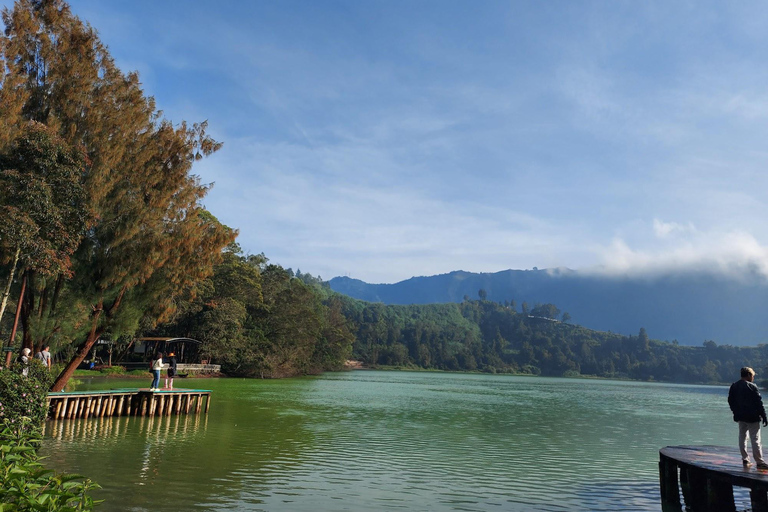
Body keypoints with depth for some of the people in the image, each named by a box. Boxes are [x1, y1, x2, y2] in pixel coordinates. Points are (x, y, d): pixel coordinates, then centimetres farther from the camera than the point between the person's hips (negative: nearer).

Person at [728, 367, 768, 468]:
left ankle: (745, 459, 17)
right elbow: (759, 403, -13)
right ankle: (760, 462, -2)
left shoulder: (734, 386, 7)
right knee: (755, 439, -4)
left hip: (740, 417, 6)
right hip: (752, 417, -6)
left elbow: (730, 401, 12)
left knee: (742, 437, 13)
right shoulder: (752, 386, -13)